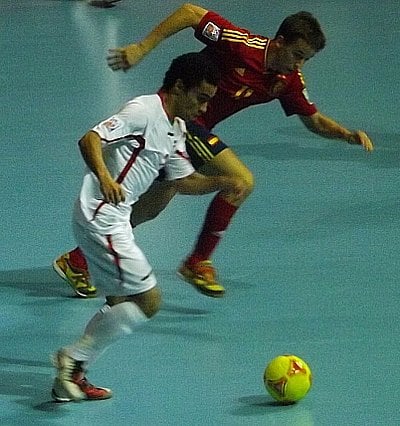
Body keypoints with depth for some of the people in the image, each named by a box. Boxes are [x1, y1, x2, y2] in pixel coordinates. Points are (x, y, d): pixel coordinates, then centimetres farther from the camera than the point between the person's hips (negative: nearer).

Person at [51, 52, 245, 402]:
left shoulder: (175, 128, 14)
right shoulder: (144, 111, -15)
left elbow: (184, 181, 22)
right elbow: (90, 140, -25)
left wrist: (221, 183, 6)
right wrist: (104, 176, -43)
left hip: (116, 221, 10)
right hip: (101, 218, -10)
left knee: (121, 304, 17)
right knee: (148, 301, -8)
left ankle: (72, 377, 19)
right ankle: (74, 358, -2)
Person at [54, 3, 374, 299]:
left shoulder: (289, 80, -3)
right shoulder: (243, 45, -25)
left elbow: (314, 120, 8)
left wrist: (350, 135, -10)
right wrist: (142, 48, -25)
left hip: (195, 127, 9)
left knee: (150, 207, 18)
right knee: (241, 180, -19)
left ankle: (77, 260, 31)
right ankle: (197, 263, -7)